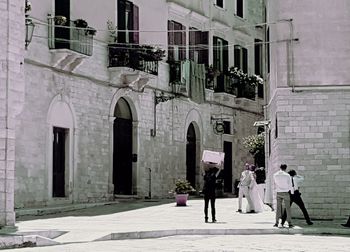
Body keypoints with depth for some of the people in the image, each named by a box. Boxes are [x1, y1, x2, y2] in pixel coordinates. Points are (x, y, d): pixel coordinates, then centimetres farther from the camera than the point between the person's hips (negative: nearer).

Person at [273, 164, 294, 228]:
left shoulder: (275, 175, -2)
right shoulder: (287, 175, -11)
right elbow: (290, 185, -4)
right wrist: (292, 192, 12)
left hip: (278, 193, 2)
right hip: (286, 193, -2)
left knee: (278, 208, 10)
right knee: (288, 208, 3)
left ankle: (277, 222, 7)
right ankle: (289, 223, 1)